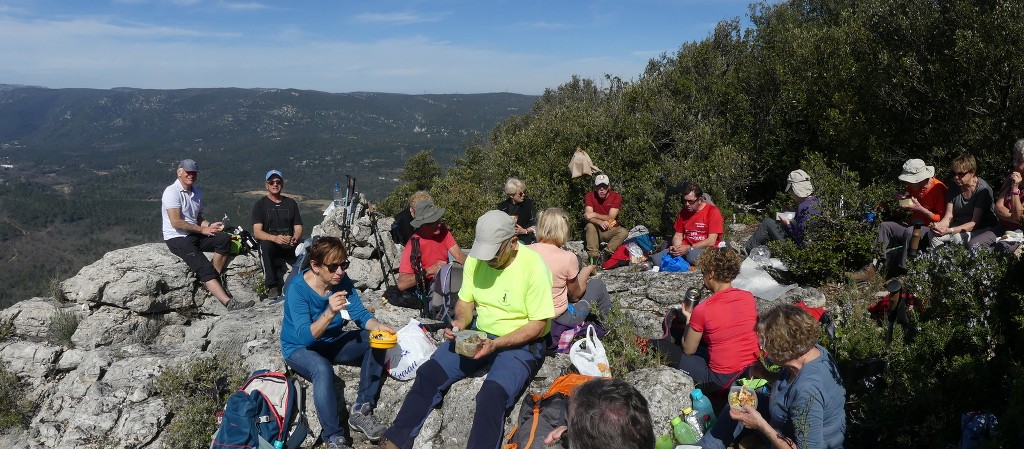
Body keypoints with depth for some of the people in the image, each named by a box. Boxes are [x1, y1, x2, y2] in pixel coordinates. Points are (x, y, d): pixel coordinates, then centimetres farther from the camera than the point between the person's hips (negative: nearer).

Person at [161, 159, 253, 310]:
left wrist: (210, 225, 0)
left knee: (224, 238, -19)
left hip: (195, 235, 8)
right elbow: (176, 222, -18)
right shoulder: (172, 192, -11)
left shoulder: (197, 192, 15)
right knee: (204, 268, -24)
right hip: (177, 238, -7)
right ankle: (229, 302, -34)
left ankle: (214, 279, -19)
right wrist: (202, 229, -13)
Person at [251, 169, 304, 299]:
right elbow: (257, 232, -5)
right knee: (266, 244, -36)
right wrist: (274, 238, -27)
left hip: (289, 246, 2)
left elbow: (298, 228, 11)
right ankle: (272, 286, -29)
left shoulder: (291, 203, 16)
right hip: (270, 246, -2)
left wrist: (295, 238, -15)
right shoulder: (260, 205, 7)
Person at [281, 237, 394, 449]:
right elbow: (305, 337, -32)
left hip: (332, 342, 6)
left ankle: (361, 410, -12)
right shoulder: (297, 289, -26)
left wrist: (378, 326, -30)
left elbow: (361, 315, -9)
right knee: (323, 369, -37)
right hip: (299, 348, -6)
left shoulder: (342, 282, -11)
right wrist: (330, 313, -47)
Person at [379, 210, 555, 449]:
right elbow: (466, 301, 8)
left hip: (521, 343, -5)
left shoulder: (533, 266, -20)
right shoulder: (476, 259, -3)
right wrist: (460, 322, -15)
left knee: (492, 394, -32)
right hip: (478, 333, 6)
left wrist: (495, 344, -25)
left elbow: (538, 325, -17)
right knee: (429, 372, -10)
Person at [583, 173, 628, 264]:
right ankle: (594, 256, -36)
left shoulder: (616, 197, -8)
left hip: (610, 230, 0)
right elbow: (587, 217, -19)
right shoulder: (590, 196, -7)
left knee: (624, 232, -28)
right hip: (596, 231, 0)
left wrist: (594, 215, -23)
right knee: (590, 226, -32)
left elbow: (611, 218, -14)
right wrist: (600, 222, -38)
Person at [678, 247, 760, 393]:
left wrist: (688, 318, 9)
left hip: (722, 379, -6)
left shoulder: (702, 310, -19)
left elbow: (689, 350, -4)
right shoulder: (749, 297, -4)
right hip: (752, 368, 7)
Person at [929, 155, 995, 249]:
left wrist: (949, 230, -34)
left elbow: (974, 223, -20)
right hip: (959, 228, 5)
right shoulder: (954, 187, 3)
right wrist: (938, 225, -25)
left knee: (958, 237, -33)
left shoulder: (983, 189, -16)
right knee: (934, 236, -21)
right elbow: (949, 216, -2)